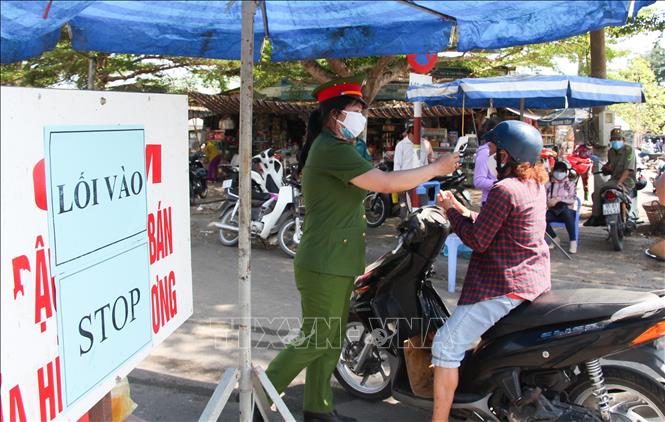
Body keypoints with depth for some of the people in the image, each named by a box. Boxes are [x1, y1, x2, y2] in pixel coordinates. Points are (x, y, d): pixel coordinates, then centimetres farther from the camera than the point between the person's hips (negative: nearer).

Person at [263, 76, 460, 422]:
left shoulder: (329, 147, 16)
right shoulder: (333, 149, -19)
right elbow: (386, 183, -24)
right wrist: (437, 168, -15)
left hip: (334, 266, 10)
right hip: (324, 267, -10)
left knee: (332, 340, 15)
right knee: (316, 340, -1)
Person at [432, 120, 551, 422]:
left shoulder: (504, 190, -21)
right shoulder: (536, 185, 9)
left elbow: (478, 241, -17)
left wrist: (452, 212, -4)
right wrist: (461, 210, 10)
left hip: (505, 286, -11)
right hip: (535, 281, 11)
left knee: (447, 345, -8)